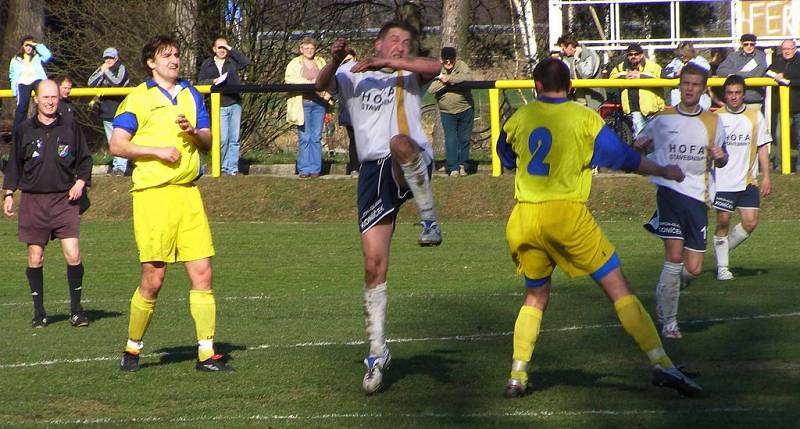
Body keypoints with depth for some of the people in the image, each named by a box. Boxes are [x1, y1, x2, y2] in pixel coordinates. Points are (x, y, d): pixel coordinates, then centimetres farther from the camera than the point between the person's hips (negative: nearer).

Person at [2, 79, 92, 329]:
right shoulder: (24, 130, 7)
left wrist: (81, 182, -1)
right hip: (33, 200, 1)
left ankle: (76, 309, 2)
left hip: (65, 199, -1)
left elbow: (85, 159, 14)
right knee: (35, 258, 1)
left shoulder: (70, 127, 6)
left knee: (73, 255, -10)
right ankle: (39, 311, 12)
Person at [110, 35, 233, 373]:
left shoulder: (191, 95, 17)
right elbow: (117, 144, -4)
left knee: (202, 273, -2)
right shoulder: (139, 98, 1)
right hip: (153, 192, -5)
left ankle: (207, 353, 1)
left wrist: (194, 132, -4)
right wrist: (158, 150, -13)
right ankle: (132, 348, 13)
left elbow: (207, 140, 17)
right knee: (153, 278, -5)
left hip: (188, 192, 5)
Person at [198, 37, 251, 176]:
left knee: (234, 138, 1)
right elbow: (201, 82, 8)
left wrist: (231, 50, 0)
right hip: (219, 106, -2)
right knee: (223, 139, -9)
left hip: (235, 104, 2)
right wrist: (213, 81, -10)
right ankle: (222, 167, 3)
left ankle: (232, 168, 5)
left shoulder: (233, 62, 12)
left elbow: (246, 61, -4)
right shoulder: (208, 65, 12)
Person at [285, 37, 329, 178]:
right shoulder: (294, 63, 8)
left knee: (316, 138, 2)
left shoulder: (321, 62, 16)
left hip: (319, 103, 2)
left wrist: (327, 94, -5)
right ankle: (304, 169, 0)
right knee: (304, 138, -4)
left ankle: (315, 169, 6)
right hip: (303, 103, -2)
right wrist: (309, 82, -15)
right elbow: (290, 79, -8)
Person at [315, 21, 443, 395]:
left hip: (414, 166, -2)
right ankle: (377, 352, 5)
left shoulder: (410, 73, 17)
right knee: (374, 265, -4)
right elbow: (322, 85, -1)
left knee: (400, 143, -40)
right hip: (373, 170, 2)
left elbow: (434, 68, -6)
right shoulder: (352, 75, 19)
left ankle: (429, 223, -25)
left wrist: (387, 63, -17)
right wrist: (335, 61, -22)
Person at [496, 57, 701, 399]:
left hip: (525, 217, 3)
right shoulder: (585, 118, 0)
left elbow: (505, 158, 25)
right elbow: (625, 158, 6)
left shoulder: (519, 119, 8)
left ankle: (517, 377, 13)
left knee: (535, 296, 21)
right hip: (568, 214, -3)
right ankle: (661, 364, -8)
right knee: (618, 288, 0)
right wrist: (664, 172, 22)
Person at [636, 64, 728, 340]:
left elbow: (721, 161, 19)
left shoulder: (713, 122, 9)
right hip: (670, 190, -3)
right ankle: (668, 321, -5)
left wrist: (721, 157, -5)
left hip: (699, 196, 3)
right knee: (675, 257, -16)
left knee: (694, 269, -1)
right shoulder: (662, 120, 5)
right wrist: (639, 147, -5)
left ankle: (664, 300, 29)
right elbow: (639, 147, 19)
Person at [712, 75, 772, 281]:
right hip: (723, 181, -2)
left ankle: (723, 250, 18)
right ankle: (722, 266, 7)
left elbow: (762, 147, 8)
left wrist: (766, 177, 3)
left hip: (748, 181, 2)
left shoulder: (755, 116, 5)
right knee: (723, 221, -3)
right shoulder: (716, 117, 0)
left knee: (750, 222, -5)